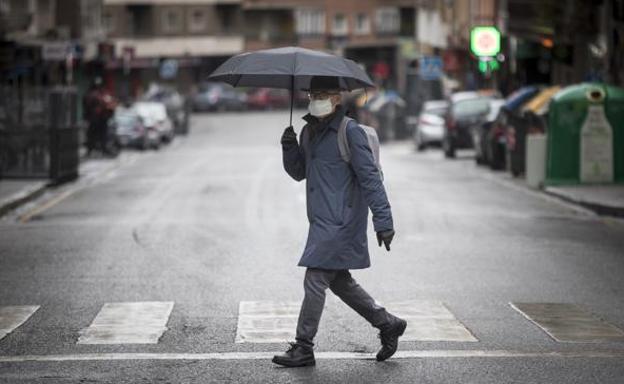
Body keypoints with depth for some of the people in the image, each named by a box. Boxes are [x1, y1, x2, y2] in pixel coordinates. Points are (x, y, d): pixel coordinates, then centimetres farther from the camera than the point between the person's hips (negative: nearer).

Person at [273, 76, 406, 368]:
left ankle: (303, 348, -1)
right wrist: (289, 148, 1)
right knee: (339, 281, 15)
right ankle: (388, 324, 26)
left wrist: (383, 221, -19)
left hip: (340, 222, -9)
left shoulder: (350, 132, -12)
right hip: (322, 220, 9)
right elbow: (298, 172, 21)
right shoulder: (309, 131, 14)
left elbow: (370, 178, -15)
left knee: (315, 280, -8)